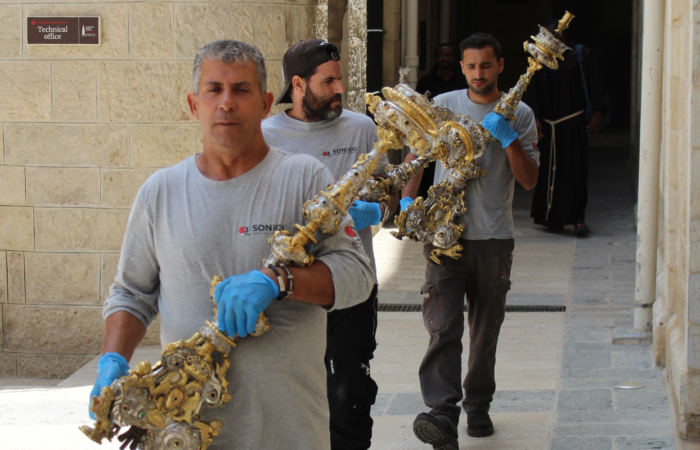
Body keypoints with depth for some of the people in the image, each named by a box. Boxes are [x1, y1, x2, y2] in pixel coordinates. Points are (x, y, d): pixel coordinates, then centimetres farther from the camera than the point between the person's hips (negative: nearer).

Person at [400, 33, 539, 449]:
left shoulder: (520, 114, 5)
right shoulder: (441, 106, 6)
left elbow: (529, 180, -1)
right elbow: (417, 154, 14)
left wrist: (508, 138, -15)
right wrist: (407, 199, -2)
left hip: (494, 236, 1)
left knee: (486, 329, 11)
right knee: (443, 325, -15)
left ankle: (478, 405, 28)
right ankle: (443, 414, -24)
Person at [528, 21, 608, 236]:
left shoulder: (581, 55, 3)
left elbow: (595, 85, 0)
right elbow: (535, 93, 12)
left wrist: (597, 113, -10)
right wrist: (536, 119, 0)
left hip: (574, 123, -3)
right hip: (549, 125, 3)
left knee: (576, 168, -7)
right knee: (551, 170, 4)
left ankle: (578, 218, -5)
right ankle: (553, 218, 13)